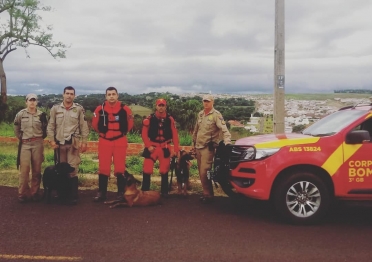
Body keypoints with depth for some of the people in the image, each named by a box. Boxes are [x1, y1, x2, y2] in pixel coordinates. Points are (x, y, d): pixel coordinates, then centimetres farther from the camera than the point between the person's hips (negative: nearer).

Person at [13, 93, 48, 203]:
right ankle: (23, 193, 3)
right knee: (24, 169, -7)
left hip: (38, 144, 1)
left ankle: (35, 192, 15)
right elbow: (16, 128, 14)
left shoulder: (41, 115, 2)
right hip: (25, 144, -1)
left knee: (37, 169, 5)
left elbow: (45, 130, 14)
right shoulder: (20, 114, 0)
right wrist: (21, 138, 11)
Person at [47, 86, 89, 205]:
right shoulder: (55, 108, 3)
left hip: (73, 143, -2)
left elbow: (84, 126, 1)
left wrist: (84, 142, -3)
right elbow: (50, 126, 5)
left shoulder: (79, 109, -1)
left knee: (73, 169, -5)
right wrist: (51, 140, -3)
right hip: (59, 143, 2)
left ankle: (73, 196, 3)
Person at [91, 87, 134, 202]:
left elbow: (130, 123, 10)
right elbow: (94, 124, 10)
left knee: (120, 168, 4)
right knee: (103, 168, 5)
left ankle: (121, 193, 12)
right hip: (104, 142, 1)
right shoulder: (100, 109, -4)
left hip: (120, 142, -1)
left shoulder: (125, 109, -6)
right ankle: (101, 193, 14)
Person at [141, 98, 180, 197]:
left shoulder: (170, 119, 0)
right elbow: (144, 134, -3)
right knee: (147, 170, -2)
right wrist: (148, 145, -13)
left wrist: (176, 149, -4)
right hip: (152, 147, -1)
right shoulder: (149, 119, -5)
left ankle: (164, 192, 21)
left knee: (164, 171, 9)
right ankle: (144, 191, 11)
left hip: (165, 148, 1)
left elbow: (175, 135, 0)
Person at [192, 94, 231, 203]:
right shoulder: (200, 114, 12)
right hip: (198, 147, 7)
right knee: (201, 172, 11)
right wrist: (194, 143, 22)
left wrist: (227, 141, -32)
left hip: (208, 147, -7)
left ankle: (208, 195, -1)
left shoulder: (216, 115, -9)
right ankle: (206, 193, 21)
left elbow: (224, 129, -19)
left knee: (204, 172, -13)